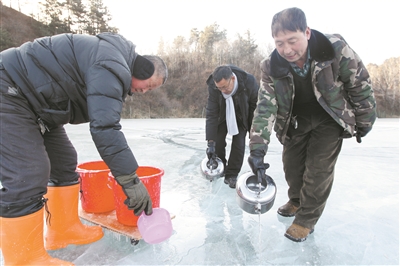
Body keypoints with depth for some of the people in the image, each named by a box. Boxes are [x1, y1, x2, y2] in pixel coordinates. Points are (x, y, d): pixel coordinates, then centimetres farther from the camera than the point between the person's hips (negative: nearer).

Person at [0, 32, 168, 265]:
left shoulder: (115, 65, 11)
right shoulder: (113, 67, -24)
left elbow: (103, 121, 12)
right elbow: (105, 128, -33)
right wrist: (131, 180, -30)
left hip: (37, 102, 10)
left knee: (64, 162, 8)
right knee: (28, 177, -16)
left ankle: (63, 230, 18)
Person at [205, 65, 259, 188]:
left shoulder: (249, 82, -33)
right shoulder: (213, 86, -30)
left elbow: (256, 106, -17)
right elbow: (211, 114, -28)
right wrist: (210, 142, -30)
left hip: (241, 116, -1)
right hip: (222, 115, 1)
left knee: (239, 144, -8)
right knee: (218, 142, -6)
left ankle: (232, 175, 8)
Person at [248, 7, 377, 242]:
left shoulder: (336, 49, -27)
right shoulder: (271, 67, -22)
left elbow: (361, 85, -13)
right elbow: (265, 107, -25)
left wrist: (365, 122, -3)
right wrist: (257, 149, -33)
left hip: (330, 119, -2)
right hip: (296, 121, 3)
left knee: (318, 169, -5)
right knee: (291, 164, 11)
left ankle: (306, 219, 14)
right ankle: (297, 201, 38)